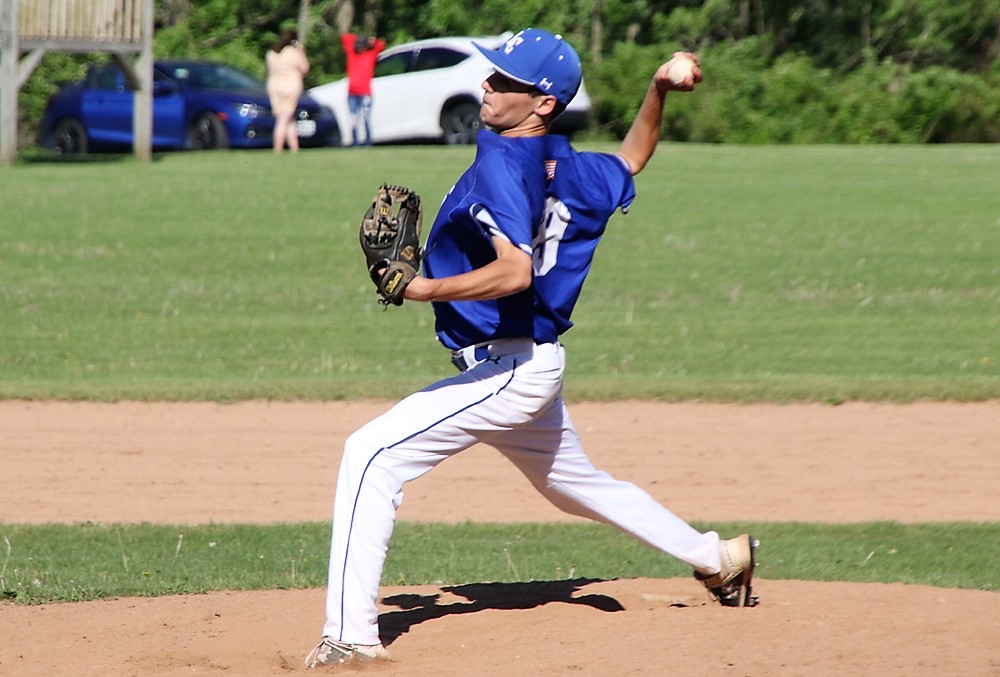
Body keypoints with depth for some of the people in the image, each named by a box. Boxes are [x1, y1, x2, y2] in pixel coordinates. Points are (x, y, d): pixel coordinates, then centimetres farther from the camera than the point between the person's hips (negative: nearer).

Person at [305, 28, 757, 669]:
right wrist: (657, 92, 16)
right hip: (536, 361, 10)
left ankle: (352, 635, -22)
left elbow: (516, 271, -33)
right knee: (576, 481, 31)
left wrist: (426, 289, -31)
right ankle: (718, 557, 43)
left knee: (372, 455, -17)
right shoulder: (568, 168, 6)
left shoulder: (501, 165, -20)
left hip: (505, 369, -10)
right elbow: (632, 161, 27)